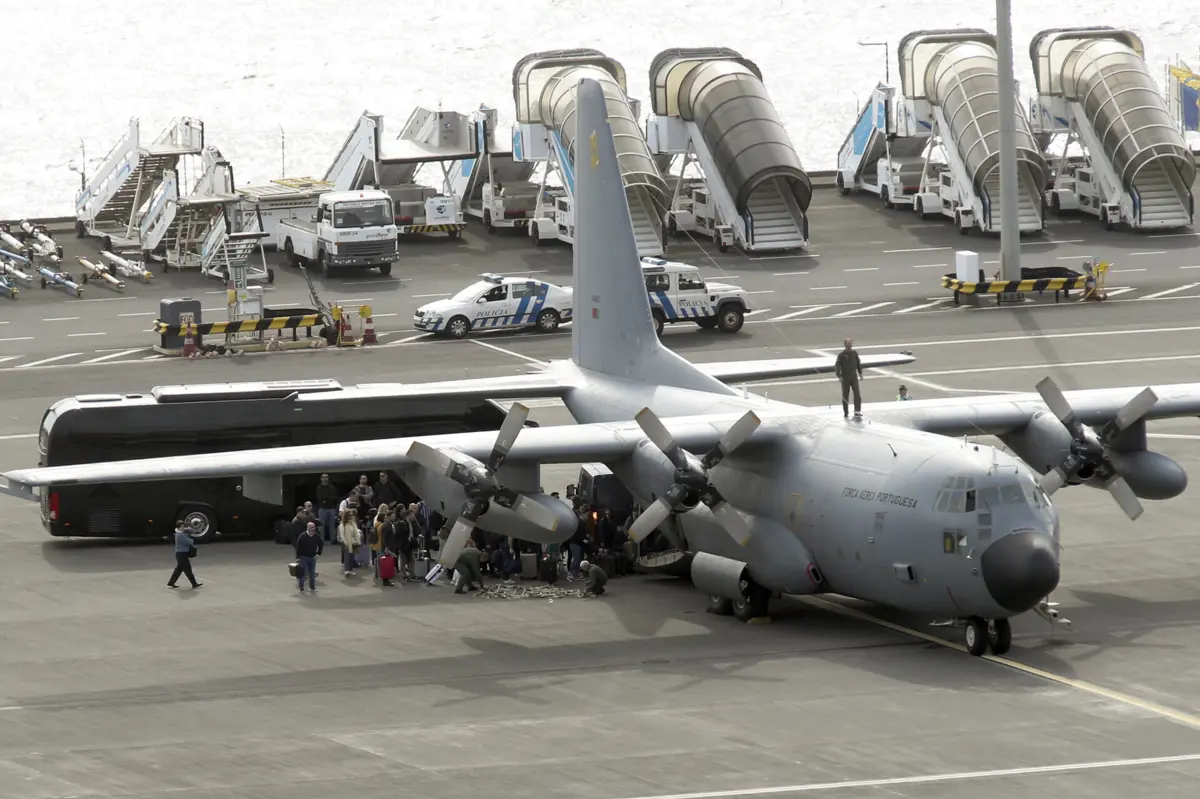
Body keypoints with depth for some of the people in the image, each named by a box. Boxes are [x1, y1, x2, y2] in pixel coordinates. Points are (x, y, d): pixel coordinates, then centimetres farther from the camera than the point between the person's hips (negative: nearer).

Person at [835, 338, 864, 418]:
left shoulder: (854, 353, 5)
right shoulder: (841, 355, -7)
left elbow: (858, 364, 17)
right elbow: (837, 366, -9)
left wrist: (860, 373, 14)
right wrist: (839, 376, -18)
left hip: (854, 376, 3)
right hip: (845, 377, -3)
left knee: (857, 393, -11)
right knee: (845, 395, 5)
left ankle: (857, 411, -14)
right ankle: (846, 413, 14)